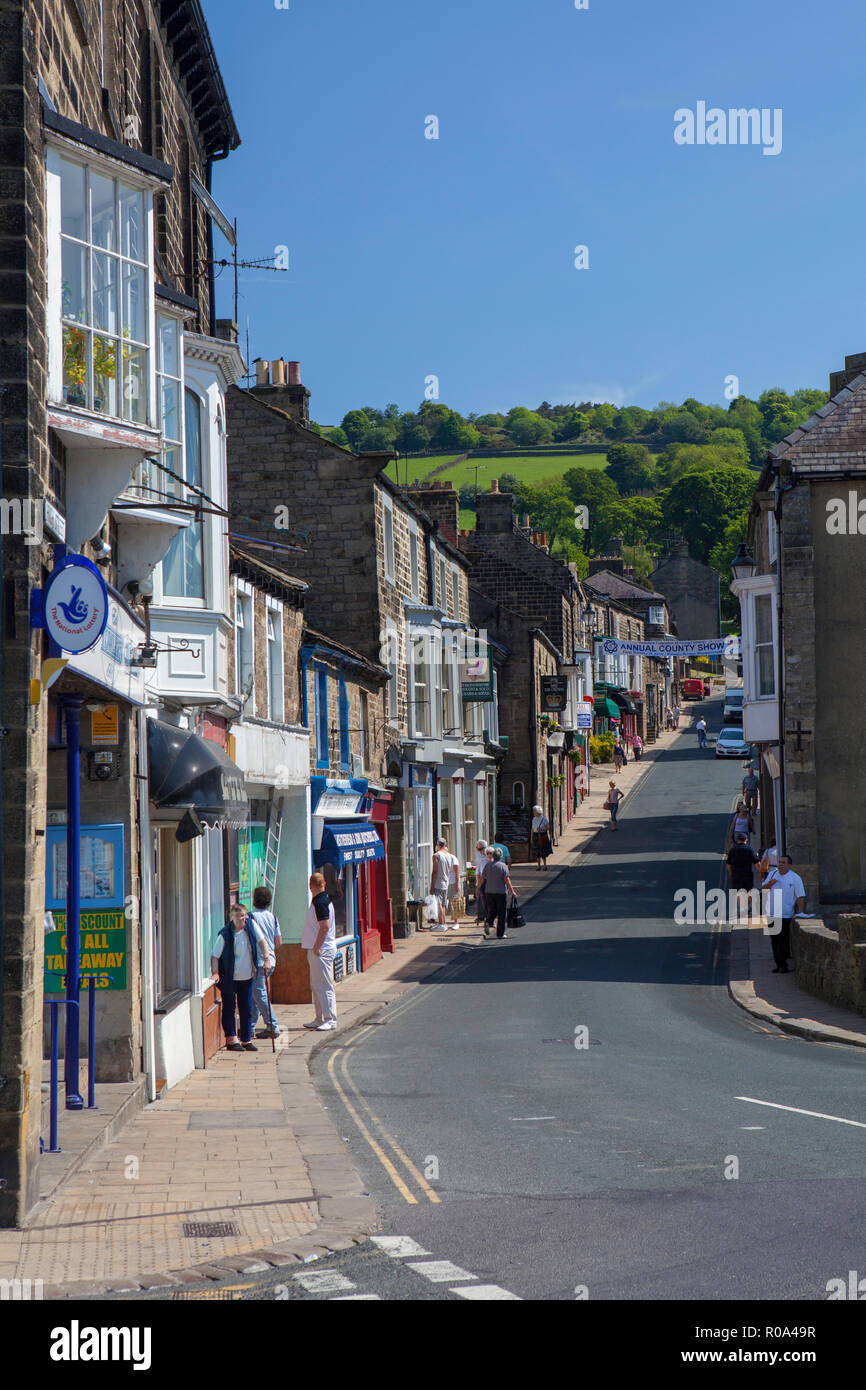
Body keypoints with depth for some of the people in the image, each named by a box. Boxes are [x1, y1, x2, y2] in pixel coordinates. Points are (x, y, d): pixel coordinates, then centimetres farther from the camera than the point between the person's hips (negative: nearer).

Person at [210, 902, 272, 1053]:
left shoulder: (251, 925, -7)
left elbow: (262, 942, -1)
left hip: (247, 977, 4)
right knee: (229, 1008, 2)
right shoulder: (225, 934, -17)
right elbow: (215, 956, -14)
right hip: (229, 978, -4)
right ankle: (231, 1040, 9)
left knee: (246, 1008, 8)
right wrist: (215, 973, -26)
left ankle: (246, 1040, 16)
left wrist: (266, 959, -12)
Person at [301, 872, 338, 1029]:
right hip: (317, 950, 10)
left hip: (321, 951, -10)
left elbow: (325, 927, -24)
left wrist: (316, 948, -19)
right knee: (316, 986, 15)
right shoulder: (322, 900, 14)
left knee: (324, 986, -7)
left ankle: (330, 1020, -4)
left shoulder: (320, 903, -16)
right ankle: (320, 1019, 21)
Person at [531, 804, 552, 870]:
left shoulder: (544, 819, -8)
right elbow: (532, 829, 11)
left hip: (543, 836, -4)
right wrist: (532, 838, 8)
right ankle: (538, 866, 10)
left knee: (543, 851, -2)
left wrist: (542, 829, -24)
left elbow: (548, 827, -8)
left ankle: (545, 865, 9)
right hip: (536, 836, 4)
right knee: (537, 852, 3)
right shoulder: (534, 819, 7)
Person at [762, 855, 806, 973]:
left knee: (783, 940, -5)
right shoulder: (772, 874, 11)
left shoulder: (795, 878, -3)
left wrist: (799, 913, -16)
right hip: (772, 914, 5)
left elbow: (800, 897, -6)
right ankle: (778, 963, 17)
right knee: (774, 940, 8)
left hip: (786, 915, -5)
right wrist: (770, 884, -11)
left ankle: (784, 965, 2)